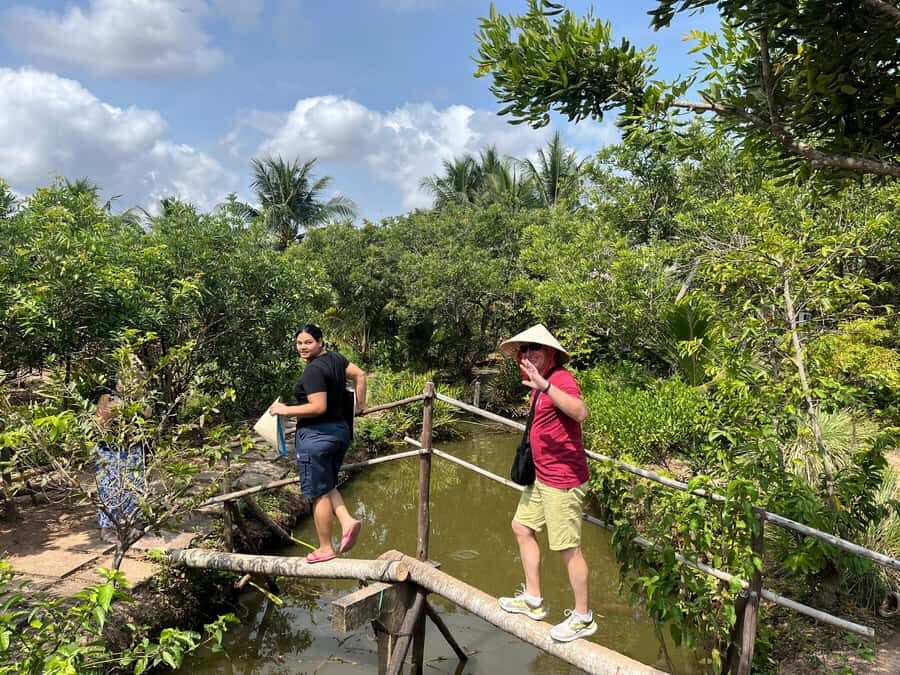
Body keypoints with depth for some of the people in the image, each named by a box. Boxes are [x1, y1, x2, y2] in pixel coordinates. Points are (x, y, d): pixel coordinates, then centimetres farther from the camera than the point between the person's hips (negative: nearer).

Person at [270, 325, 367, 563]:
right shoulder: (334, 358, 5)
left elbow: (318, 407, -24)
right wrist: (359, 405, 20)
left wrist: (285, 410, -14)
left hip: (316, 436, -9)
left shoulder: (313, 370, -19)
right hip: (340, 430, 9)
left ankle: (325, 548, 15)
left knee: (318, 493, 4)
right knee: (327, 485, 23)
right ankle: (347, 521, 3)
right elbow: (360, 375, 12)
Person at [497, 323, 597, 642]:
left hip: (562, 481, -11)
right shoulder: (539, 382, 10)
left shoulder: (561, 379, -20)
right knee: (522, 527, 20)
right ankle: (533, 600, 33)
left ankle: (583, 618, 19)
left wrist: (544, 385, -47)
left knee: (568, 549, 1)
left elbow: (580, 412, -40)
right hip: (541, 477, 11)